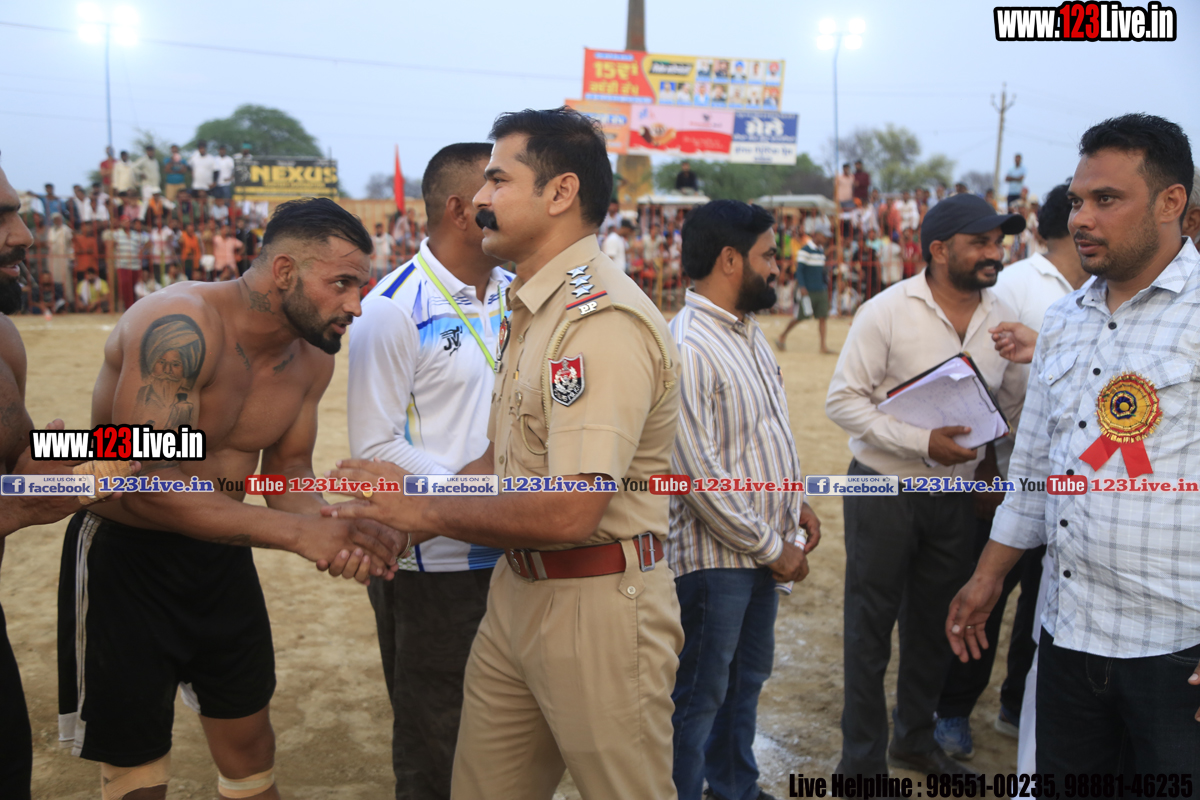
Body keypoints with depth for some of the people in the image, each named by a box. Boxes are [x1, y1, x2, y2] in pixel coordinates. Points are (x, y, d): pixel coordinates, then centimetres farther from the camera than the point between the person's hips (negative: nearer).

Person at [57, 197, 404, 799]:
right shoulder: (180, 327, -27)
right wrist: (297, 531, -34)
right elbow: (145, 483, -34)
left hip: (222, 554, 7)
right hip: (123, 554, -6)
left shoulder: (312, 357, -2)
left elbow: (287, 471, 5)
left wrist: (337, 534, -17)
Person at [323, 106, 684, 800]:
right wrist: (399, 515, 3)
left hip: (598, 605, -9)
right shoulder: (530, 311, 13)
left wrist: (427, 510, -13)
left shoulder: (605, 320, -22)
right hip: (517, 590, 9)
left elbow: (567, 513, -27)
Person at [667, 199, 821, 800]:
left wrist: (795, 503, 9)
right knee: (700, 696, 7)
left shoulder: (748, 331, 8)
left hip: (764, 548, 10)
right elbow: (700, 474, -25)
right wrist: (772, 548, -16)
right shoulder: (686, 346, -23)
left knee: (748, 678, 24)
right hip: (716, 556, -10)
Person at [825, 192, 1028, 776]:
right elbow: (843, 400, -16)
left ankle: (914, 739, 39)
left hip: (958, 493, 5)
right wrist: (922, 442, -24)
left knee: (935, 624, 18)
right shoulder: (887, 311, -14)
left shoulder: (1002, 319, 2)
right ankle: (862, 758, 23)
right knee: (871, 629, 6)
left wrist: (994, 462, -1)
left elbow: (1013, 404, 12)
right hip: (884, 489, -5)